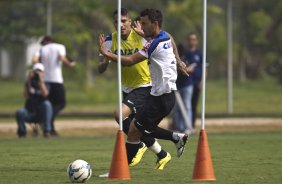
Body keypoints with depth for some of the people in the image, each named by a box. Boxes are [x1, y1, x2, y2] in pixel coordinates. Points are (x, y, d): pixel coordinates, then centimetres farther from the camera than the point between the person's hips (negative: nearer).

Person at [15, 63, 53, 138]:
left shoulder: (45, 84, 1)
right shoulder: (29, 83, 3)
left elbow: (44, 94, -21)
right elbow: (27, 97, -13)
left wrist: (41, 80, -21)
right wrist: (29, 82, -19)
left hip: (41, 113, -1)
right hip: (29, 111, 1)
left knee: (47, 103, -32)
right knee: (20, 112, -32)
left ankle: (46, 131, -30)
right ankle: (22, 131, -2)